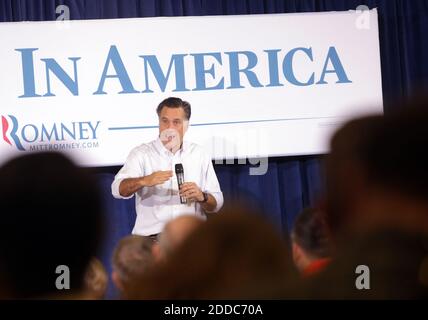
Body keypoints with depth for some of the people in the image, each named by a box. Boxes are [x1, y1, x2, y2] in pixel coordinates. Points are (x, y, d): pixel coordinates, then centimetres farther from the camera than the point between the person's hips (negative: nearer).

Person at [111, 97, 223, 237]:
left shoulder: (199, 155, 13)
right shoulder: (141, 154, 7)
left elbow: (216, 204, 12)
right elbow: (118, 189, -9)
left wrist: (201, 197, -10)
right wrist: (144, 181, -28)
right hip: (151, 237, -2)